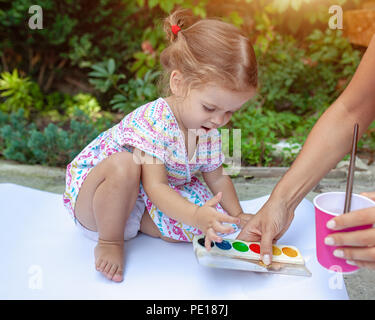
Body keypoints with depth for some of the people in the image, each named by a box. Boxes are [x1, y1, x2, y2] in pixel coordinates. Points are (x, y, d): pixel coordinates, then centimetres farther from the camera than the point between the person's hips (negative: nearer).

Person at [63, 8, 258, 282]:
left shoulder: (210, 132, -8)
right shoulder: (153, 120, -32)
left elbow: (217, 177, 7)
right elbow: (155, 187, -36)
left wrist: (237, 215, 4)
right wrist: (195, 216, -49)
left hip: (142, 202, 6)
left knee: (218, 225, -11)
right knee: (123, 165, -41)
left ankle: (132, 223, -1)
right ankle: (109, 240, -15)